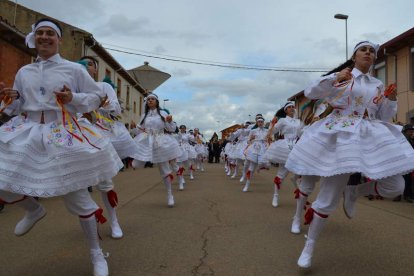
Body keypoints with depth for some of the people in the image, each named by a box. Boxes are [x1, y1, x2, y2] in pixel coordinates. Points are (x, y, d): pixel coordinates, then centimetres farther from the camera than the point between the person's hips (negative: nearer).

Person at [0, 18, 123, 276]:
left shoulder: (74, 69, 1)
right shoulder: (23, 72, 12)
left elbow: (97, 97, 3)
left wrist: (73, 98, -14)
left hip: (63, 134, -4)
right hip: (28, 133, 5)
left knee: (77, 196, -2)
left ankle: (97, 254, 17)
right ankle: (34, 210, 39)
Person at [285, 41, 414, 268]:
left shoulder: (378, 85, 18)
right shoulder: (340, 76, 6)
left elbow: (383, 117, 18)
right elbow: (310, 92, -5)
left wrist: (392, 100, 1)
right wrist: (334, 80, -17)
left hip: (372, 138, 5)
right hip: (340, 137, -5)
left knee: (394, 187, -5)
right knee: (329, 196, -6)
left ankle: (353, 192, 22)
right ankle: (309, 247, 9)